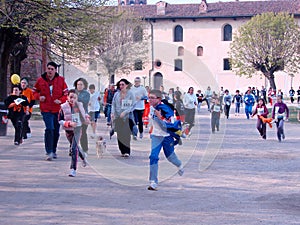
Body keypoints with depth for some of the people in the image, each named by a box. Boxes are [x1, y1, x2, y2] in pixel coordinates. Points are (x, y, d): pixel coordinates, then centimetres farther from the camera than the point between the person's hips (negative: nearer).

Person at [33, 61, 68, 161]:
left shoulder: (61, 80, 0)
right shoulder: (40, 80, 0)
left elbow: (66, 94, 4)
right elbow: (34, 91, 13)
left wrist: (60, 100, -15)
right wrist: (39, 97, -8)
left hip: (57, 109, 2)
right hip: (46, 109, -2)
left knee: (56, 131, 11)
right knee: (49, 129, -16)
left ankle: (53, 151, 28)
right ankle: (49, 152, -14)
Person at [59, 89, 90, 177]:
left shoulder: (79, 105, -2)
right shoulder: (63, 107, -10)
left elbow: (83, 113, 20)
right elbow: (60, 120, -11)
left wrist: (87, 117, 1)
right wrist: (69, 123, -24)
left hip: (77, 129, -1)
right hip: (68, 130, 1)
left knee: (74, 148, -14)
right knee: (75, 147, 18)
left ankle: (73, 169, -14)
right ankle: (83, 156, 51)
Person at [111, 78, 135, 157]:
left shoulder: (130, 94, -2)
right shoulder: (117, 94, 8)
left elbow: (133, 105, -4)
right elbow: (113, 104, 12)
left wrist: (125, 112, -14)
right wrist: (113, 113, -4)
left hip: (127, 117, -4)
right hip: (118, 117, 4)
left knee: (126, 134, -10)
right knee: (119, 135, 2)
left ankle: (127, 151, -6)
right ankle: (122, 151, 11)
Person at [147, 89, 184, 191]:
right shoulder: (151, 108, -4)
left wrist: (160, 117, -34)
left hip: (167, 136, -4)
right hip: (156, 136, 4)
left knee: (170, 156, 16)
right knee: (153, 156, -12)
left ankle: (180, 166, 52)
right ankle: (153, 182, -10)